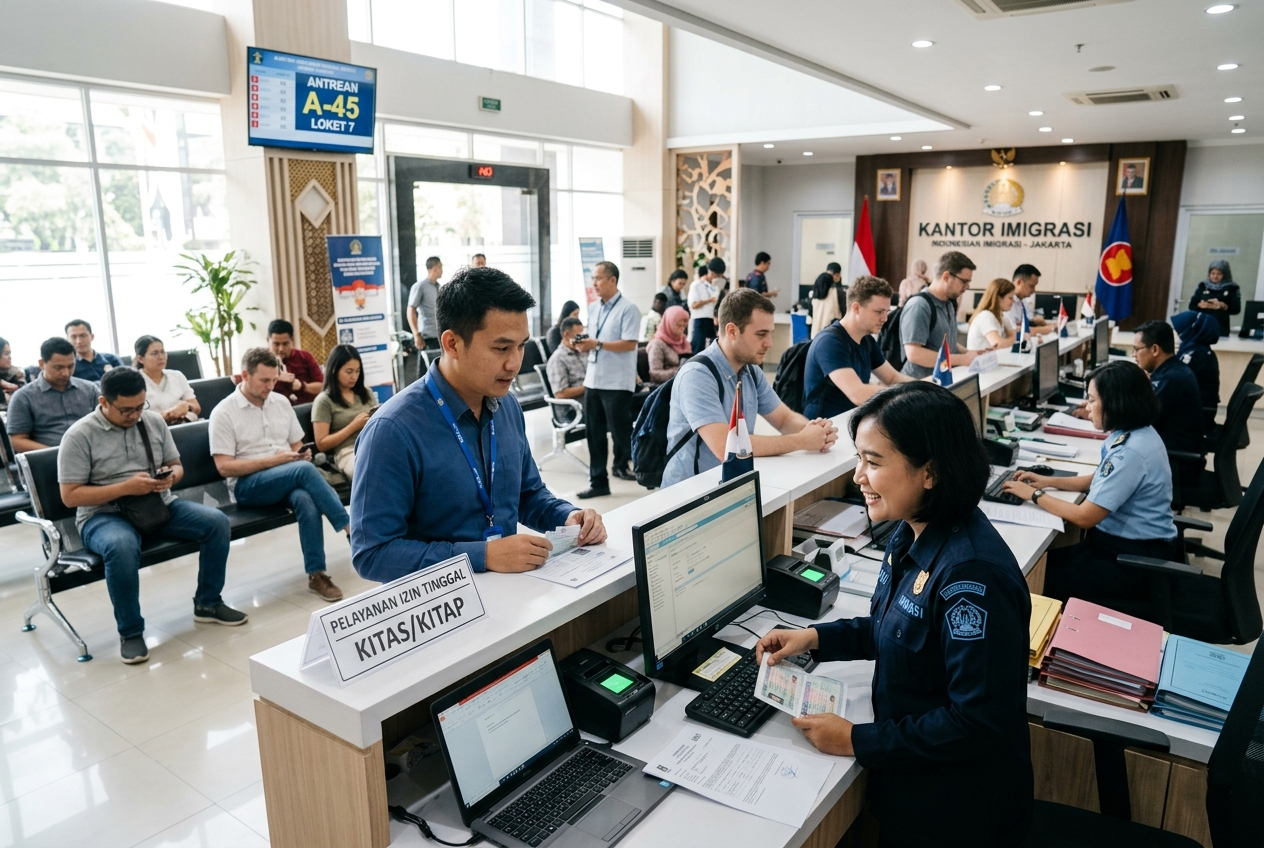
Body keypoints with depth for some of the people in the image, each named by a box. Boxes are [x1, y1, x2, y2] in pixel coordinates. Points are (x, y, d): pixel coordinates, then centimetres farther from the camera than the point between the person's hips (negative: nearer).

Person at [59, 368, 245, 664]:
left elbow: (177, 466, 13)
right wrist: (126, 487, -22)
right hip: (104, 515, -4)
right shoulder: (79, 435, -9)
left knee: (217, 521, -18)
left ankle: (207, 603, 1)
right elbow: (70, 496, -11)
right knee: (122, 547, -39)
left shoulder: (154, 421, 5)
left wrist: (170, 477, -12)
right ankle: (130, 631, -17)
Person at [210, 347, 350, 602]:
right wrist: (273, 460, -16)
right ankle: (351, 529, -26)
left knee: (306, 500, -33)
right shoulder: (224, 413, -4)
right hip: (247, 485, -4)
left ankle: (316, 575, -27)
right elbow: (224, 467, -10)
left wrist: (302, 454, -7)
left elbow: (297, 446, 18)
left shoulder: (281, 402, 11)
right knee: (304, 470, -33)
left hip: (289, 478, 4)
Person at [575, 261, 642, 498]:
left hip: (617, 383, -7)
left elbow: (629, 344, -17)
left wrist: (597, 344, -21)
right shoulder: (595, 310, 15)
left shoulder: (628, 309, -8)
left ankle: (623, 466, 23)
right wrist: (584, 346, -1)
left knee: (620, 432, 2)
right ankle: (598, 482, 16)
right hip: (593, 381, 8)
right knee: (594, 433, 9)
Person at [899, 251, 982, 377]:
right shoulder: (919, 306, -13)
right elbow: (914, 354, -22)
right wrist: (962, 359, -18)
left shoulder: (949, 304, 13)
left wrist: (968, 353, 7)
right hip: (920, 383, -8)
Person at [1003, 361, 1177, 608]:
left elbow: (1084, 517, -24)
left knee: (1044, 579, -10)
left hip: (1137, 561, -9)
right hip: (1129, 544, 9)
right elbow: (1100, 481, 19)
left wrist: (1035, 495, -12)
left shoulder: (1130, 452, -28)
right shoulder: (1135, 433, 3)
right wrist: (1048, 481, 7)